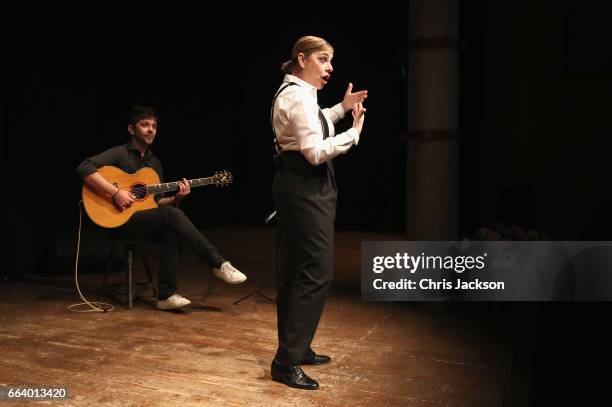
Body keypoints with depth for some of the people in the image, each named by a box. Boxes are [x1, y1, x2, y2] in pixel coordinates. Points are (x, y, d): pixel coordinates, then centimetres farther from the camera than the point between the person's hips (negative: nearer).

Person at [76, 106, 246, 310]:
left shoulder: (154, 162, 17)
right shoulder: (119, 154, -4)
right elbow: (84, 168, -20)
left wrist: (175, 198, -2)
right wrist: (116, 193, -26)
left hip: (148, 222, 6)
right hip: (119, 220, -6)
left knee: (172, 233, -27)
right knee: (172, 215, -28)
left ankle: (166, 295, -24)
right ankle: (218, 264, -26)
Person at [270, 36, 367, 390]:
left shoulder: (292, 91, 17)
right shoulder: (299, 97, -17)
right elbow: (316, 152, -24)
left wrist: (342, 108, 25)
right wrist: (354, 132, -15)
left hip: (295, 186, 11)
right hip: (306, 188, -11)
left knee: (295, 270, 15)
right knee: (317, 271, -10)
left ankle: (296, 348, 27)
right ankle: (286, 361, -5)